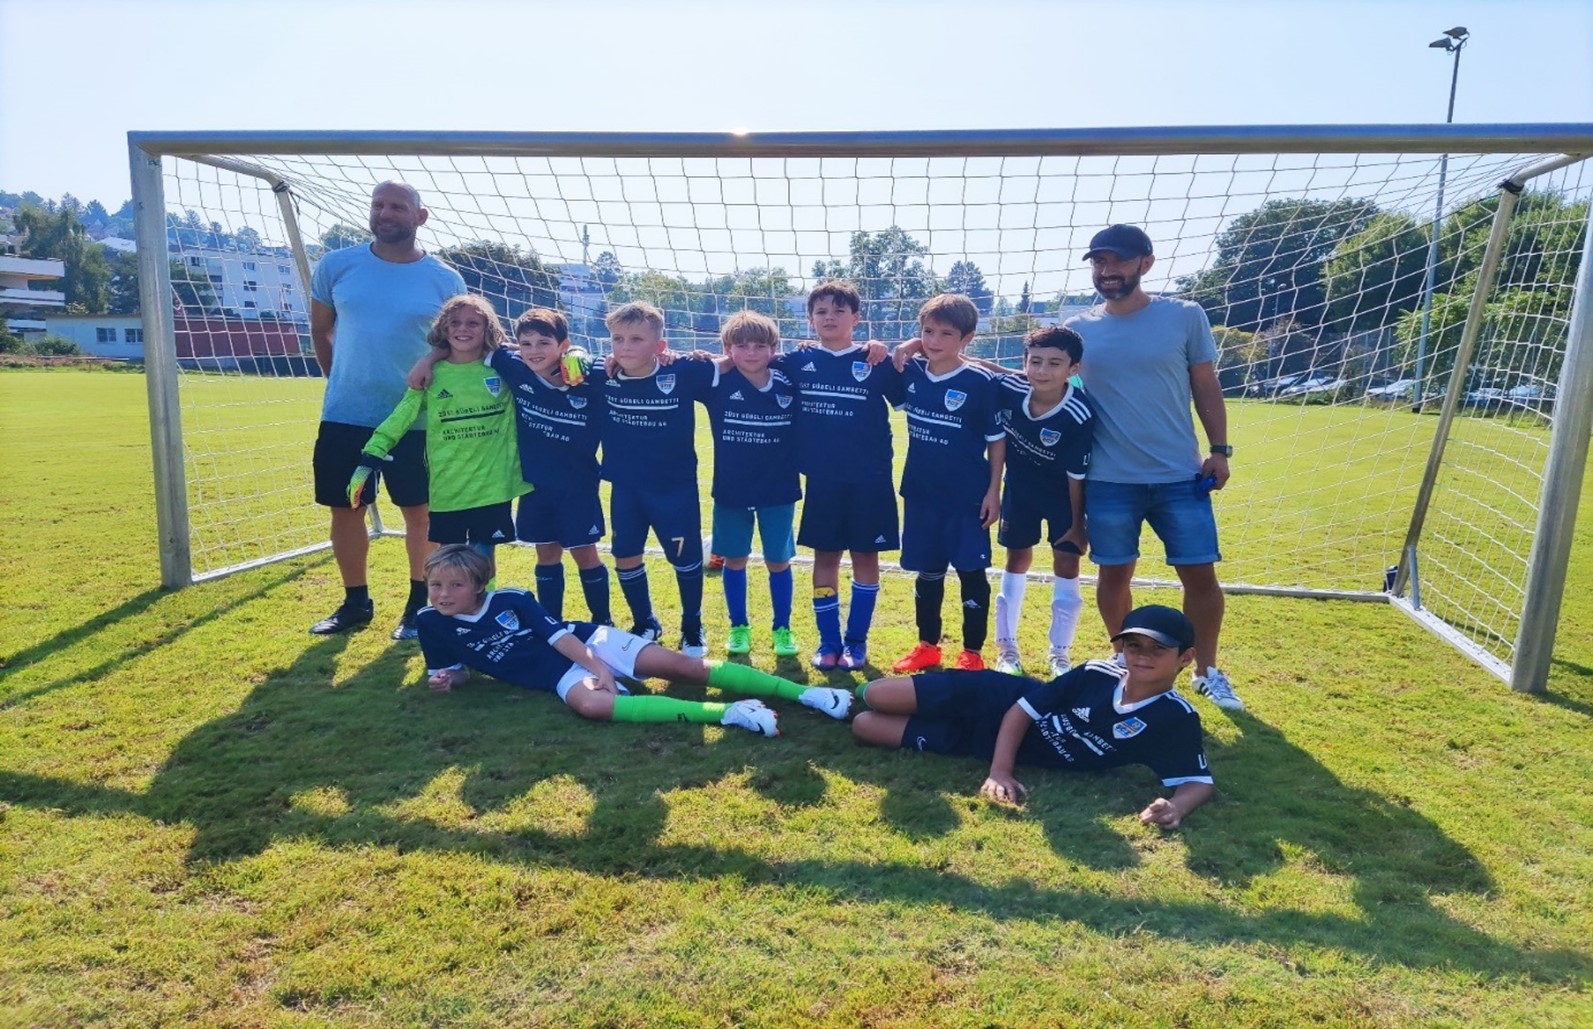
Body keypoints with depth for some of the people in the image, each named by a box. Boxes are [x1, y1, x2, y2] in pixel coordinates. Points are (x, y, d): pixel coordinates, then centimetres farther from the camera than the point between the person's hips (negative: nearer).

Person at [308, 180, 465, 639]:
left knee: (420, 513, 5)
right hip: (344, 416, 2)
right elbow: (320, 331, 14)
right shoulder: (336, 266, 1)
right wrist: (340, 381, 15)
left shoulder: (445, 281, -3)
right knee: (345, 511, 10)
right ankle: (355, 602, 28)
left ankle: (419, 605, 22)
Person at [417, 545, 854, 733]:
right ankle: (728, 713, -44)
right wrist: (445, 678, -7)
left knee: (683, 665, -18)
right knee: (592, 704, -36)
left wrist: (597, 666, -19)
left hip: (589, 643, -1)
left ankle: (805, 693, -20)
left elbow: (558, 635, -8)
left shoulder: (510, 600, -5)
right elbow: (456, 671, 17)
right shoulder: (432, 623, 4)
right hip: (562, 675, 1)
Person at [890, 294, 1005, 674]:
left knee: (971, 572, 6)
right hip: (921, 494, 4)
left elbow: (996, 440, -6)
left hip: (968, 497, -4)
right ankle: (927, 646, 29)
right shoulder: (911, 373, 0)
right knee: (927, 572, 15)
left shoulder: (981, 383, -11)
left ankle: (972, 653, 19)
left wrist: (993, 491, -9)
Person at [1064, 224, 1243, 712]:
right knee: (1114, 573, 9)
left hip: (1180, 475, 0)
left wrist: (1219, 449, 0)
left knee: (1200, 573, 4)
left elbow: (1206, 386, 4)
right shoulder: (1078, 329, 1)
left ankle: (1207, 671, 23)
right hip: (1109, 480, 1)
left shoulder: (1186, 317, -1)